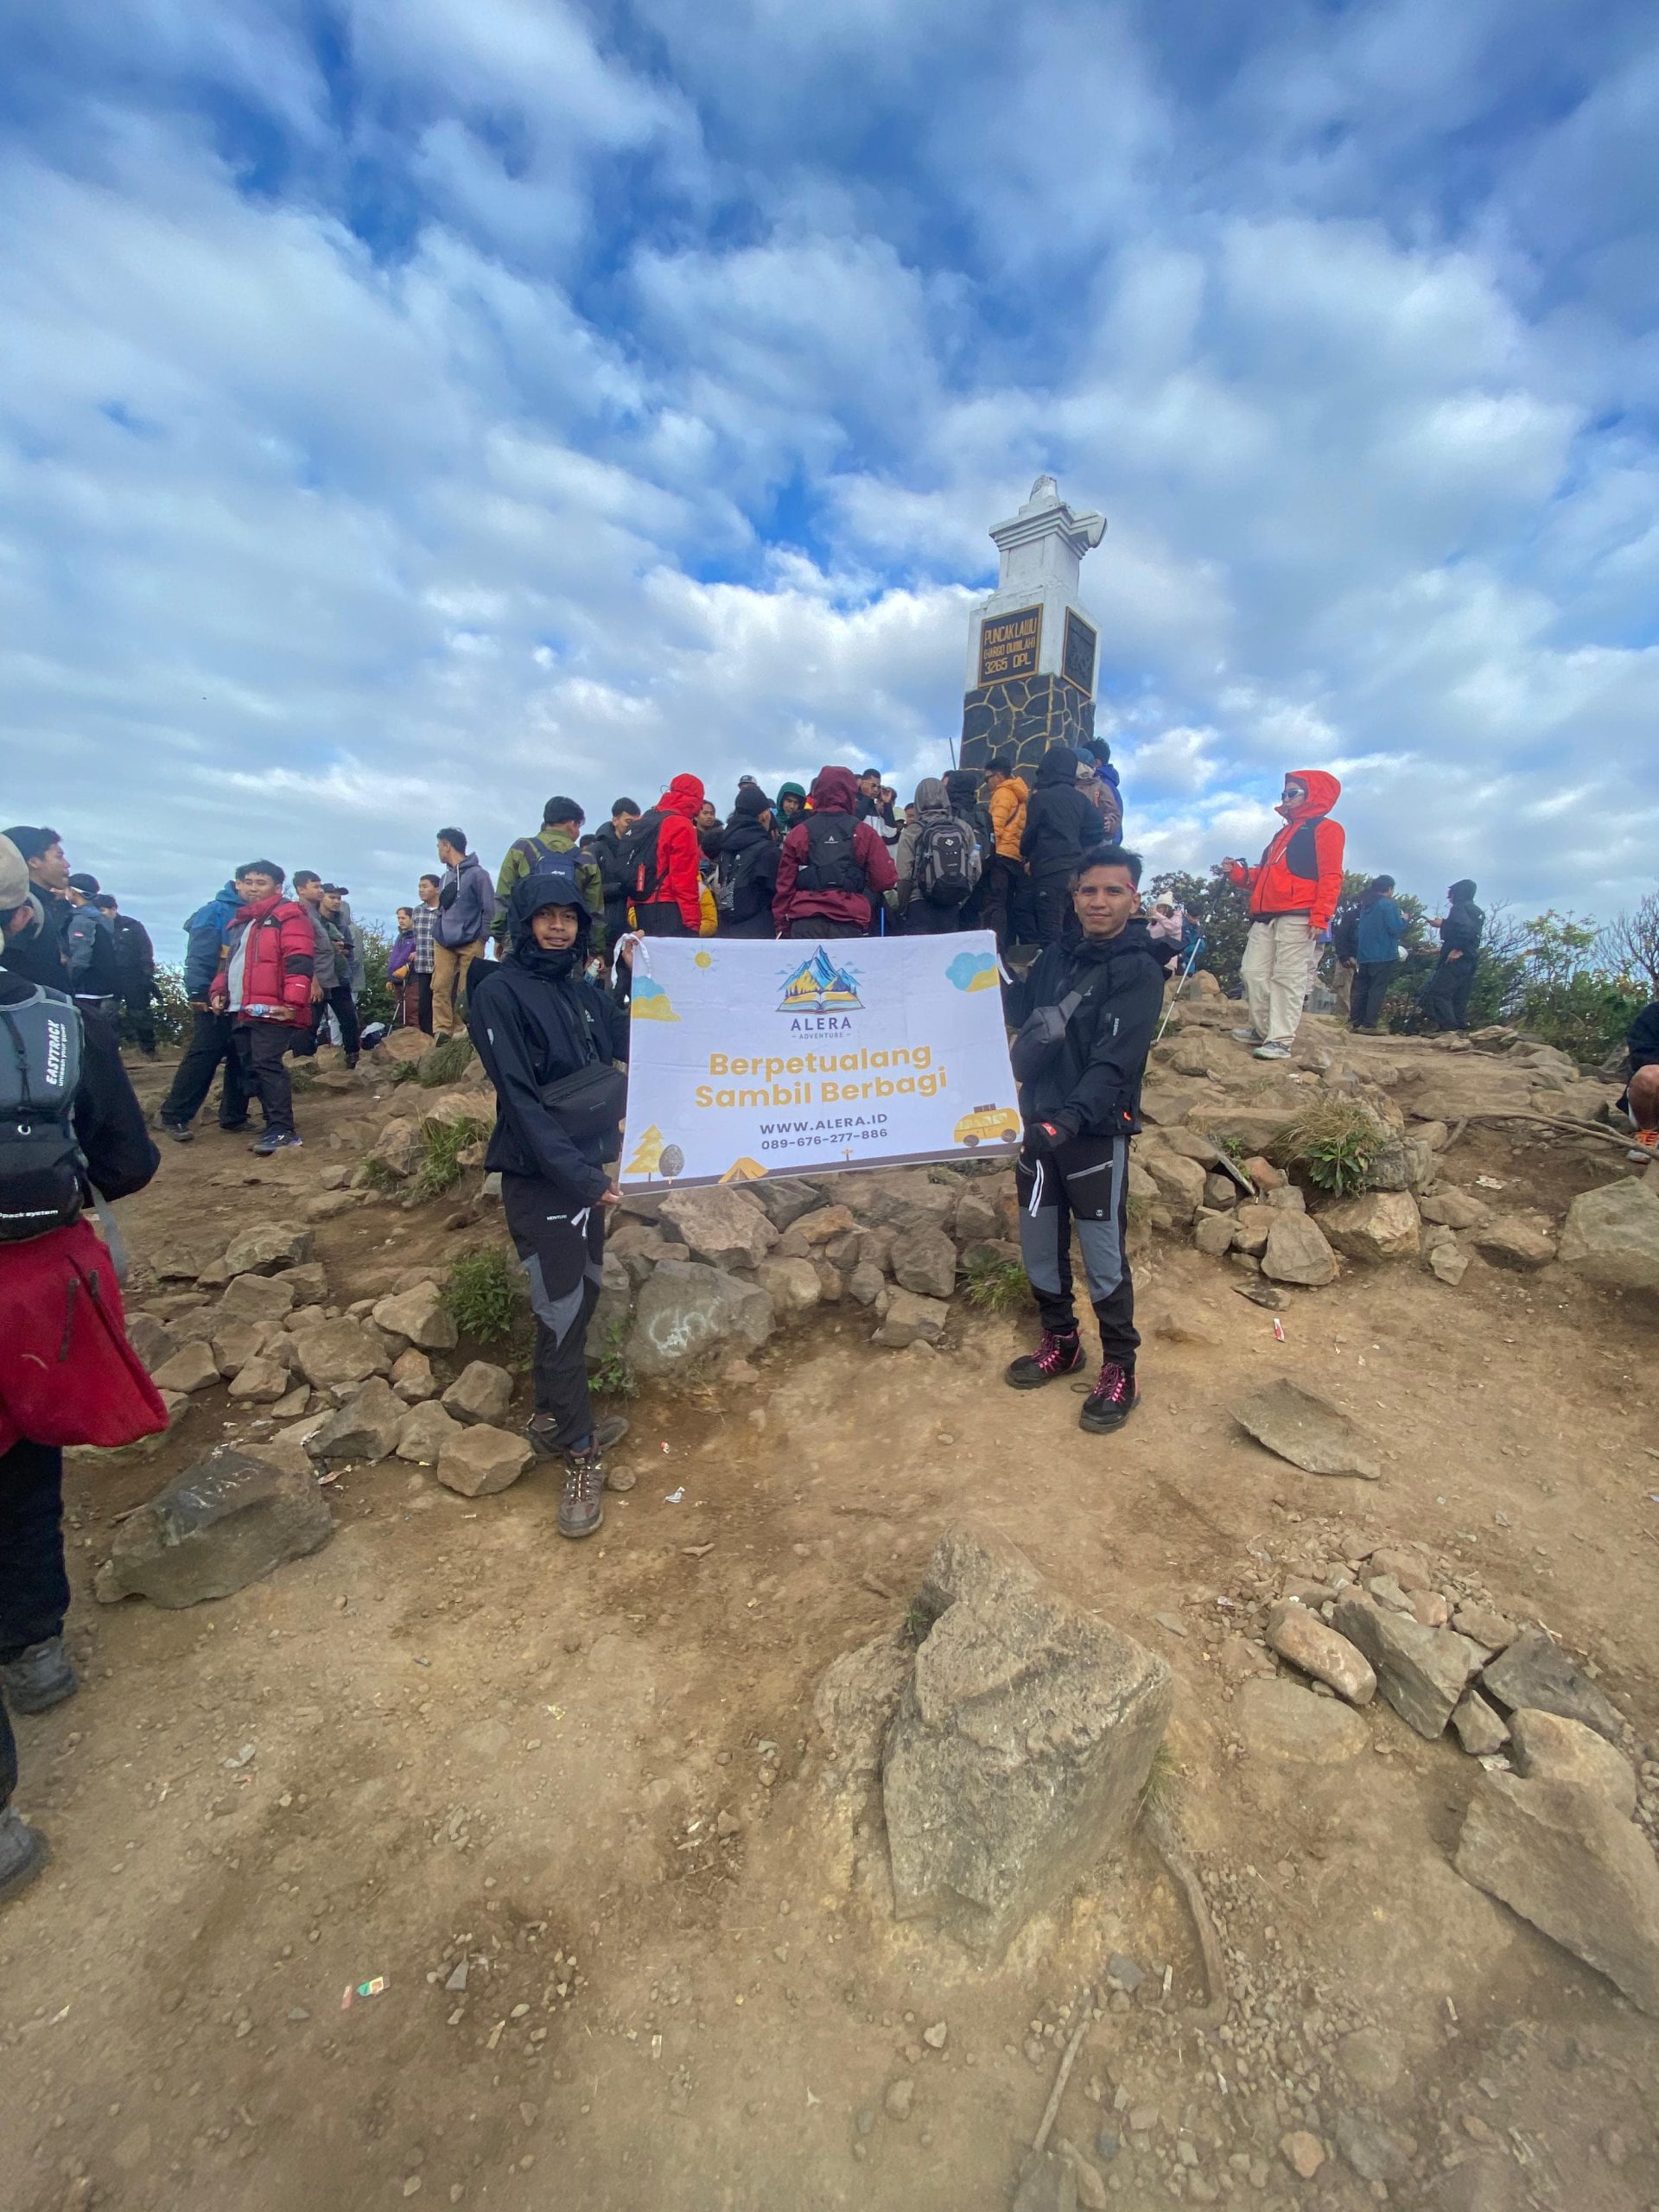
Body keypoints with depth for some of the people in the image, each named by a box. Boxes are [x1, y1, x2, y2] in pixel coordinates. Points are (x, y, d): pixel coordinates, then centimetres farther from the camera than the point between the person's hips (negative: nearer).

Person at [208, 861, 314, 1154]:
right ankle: (275, 1125, 16)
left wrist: (292, 1001, -23)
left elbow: (299, 962, -16)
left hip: (271, 1009, -9)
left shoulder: (288, 915, -5)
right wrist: (218, 991, 16)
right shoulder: (240, 921, 23)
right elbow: (228, 962, 31)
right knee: (251, 1069, 9)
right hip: (240, 1010, 9)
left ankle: (282, 1131, -12)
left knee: (266, 1065, -14)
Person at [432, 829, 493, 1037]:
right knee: (441, 988, -4)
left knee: (467, 991, -4)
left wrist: (481, 938, -8)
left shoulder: (476, 873, -3)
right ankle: (442, 1031, -4)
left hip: (470, 944, -6)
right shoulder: (446, 877, 18)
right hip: (444, 944, 6)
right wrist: (439, 934, 14)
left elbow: (489, 909, -6)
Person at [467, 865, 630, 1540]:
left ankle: (555, 1421, 35)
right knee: (562, 1314, -1)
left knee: (581, 1300, 15)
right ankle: (581, 1455, 16)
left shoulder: (584, 990, 9)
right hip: (538, 1179, -7)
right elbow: (521, 1101, -19)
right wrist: (581, 1177, -23)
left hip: (587, 1167, 7)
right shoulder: (500, 993, -12)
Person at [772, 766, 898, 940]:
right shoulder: (864, 832, 4)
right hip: (849, 924, -1)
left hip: (805, 923, 1)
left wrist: (782, 925, 15)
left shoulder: (799, 833, 8)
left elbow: (784, 885, 8)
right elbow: (885, 879, 2)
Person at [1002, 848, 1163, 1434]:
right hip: (1038, 1124, 6)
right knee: (1038, 1246, 15)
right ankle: (1060, 1341, 36)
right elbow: (1019, 1012, 20)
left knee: (1103, 1257, 3)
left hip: (1096, 1133, -6)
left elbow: (1113, 1062, -21)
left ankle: (1120, 1370, 23)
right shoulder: (1054, 957, 9)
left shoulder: (1139, 971, -9)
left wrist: (1070, 1120, -34)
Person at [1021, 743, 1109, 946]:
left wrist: (1026, 856, 19)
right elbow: (1097, 831, 6)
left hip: (1049, 873, -6)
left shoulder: (1041, 798, -6)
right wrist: (1074, 848, 17)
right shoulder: (1080, 798, 10)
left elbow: (1029, 835, -1)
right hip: (1075, 872, 7)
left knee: (1050, 938, -9)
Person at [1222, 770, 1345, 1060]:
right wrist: (1237, 873, 10)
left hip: (1298, 917, -8)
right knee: (1252, 971, 3)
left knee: (1287, 979, -9)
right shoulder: (1282, 834, 28)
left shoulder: (1325, 828, 3)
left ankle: (1280, 1041, -11)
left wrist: (1320, 916, -18)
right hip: (1265, 916, 8)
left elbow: (1331, 877, -8)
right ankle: (1262, 1030, 14)